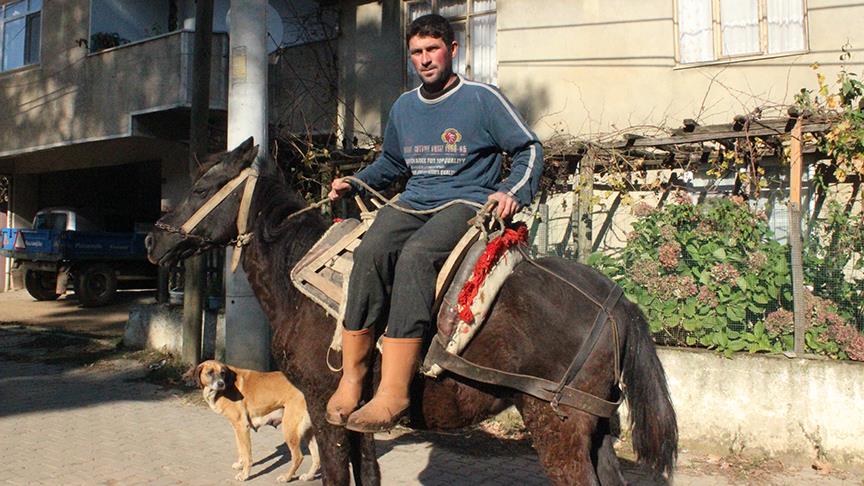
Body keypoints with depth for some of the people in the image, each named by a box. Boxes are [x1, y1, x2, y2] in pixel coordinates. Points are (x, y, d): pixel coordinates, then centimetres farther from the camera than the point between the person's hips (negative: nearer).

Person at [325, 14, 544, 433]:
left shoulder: (482, 99, 2)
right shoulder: (403, 107, 19)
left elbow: (529, 150, 3)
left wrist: (513, 192, -15)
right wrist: (353, 184, 18)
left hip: (467, 204, -5)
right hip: (412, 205, 5)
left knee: (414, 257, -36)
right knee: (370, 253, -29)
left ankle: (393, 391, -40)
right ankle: (351, 376, -26)